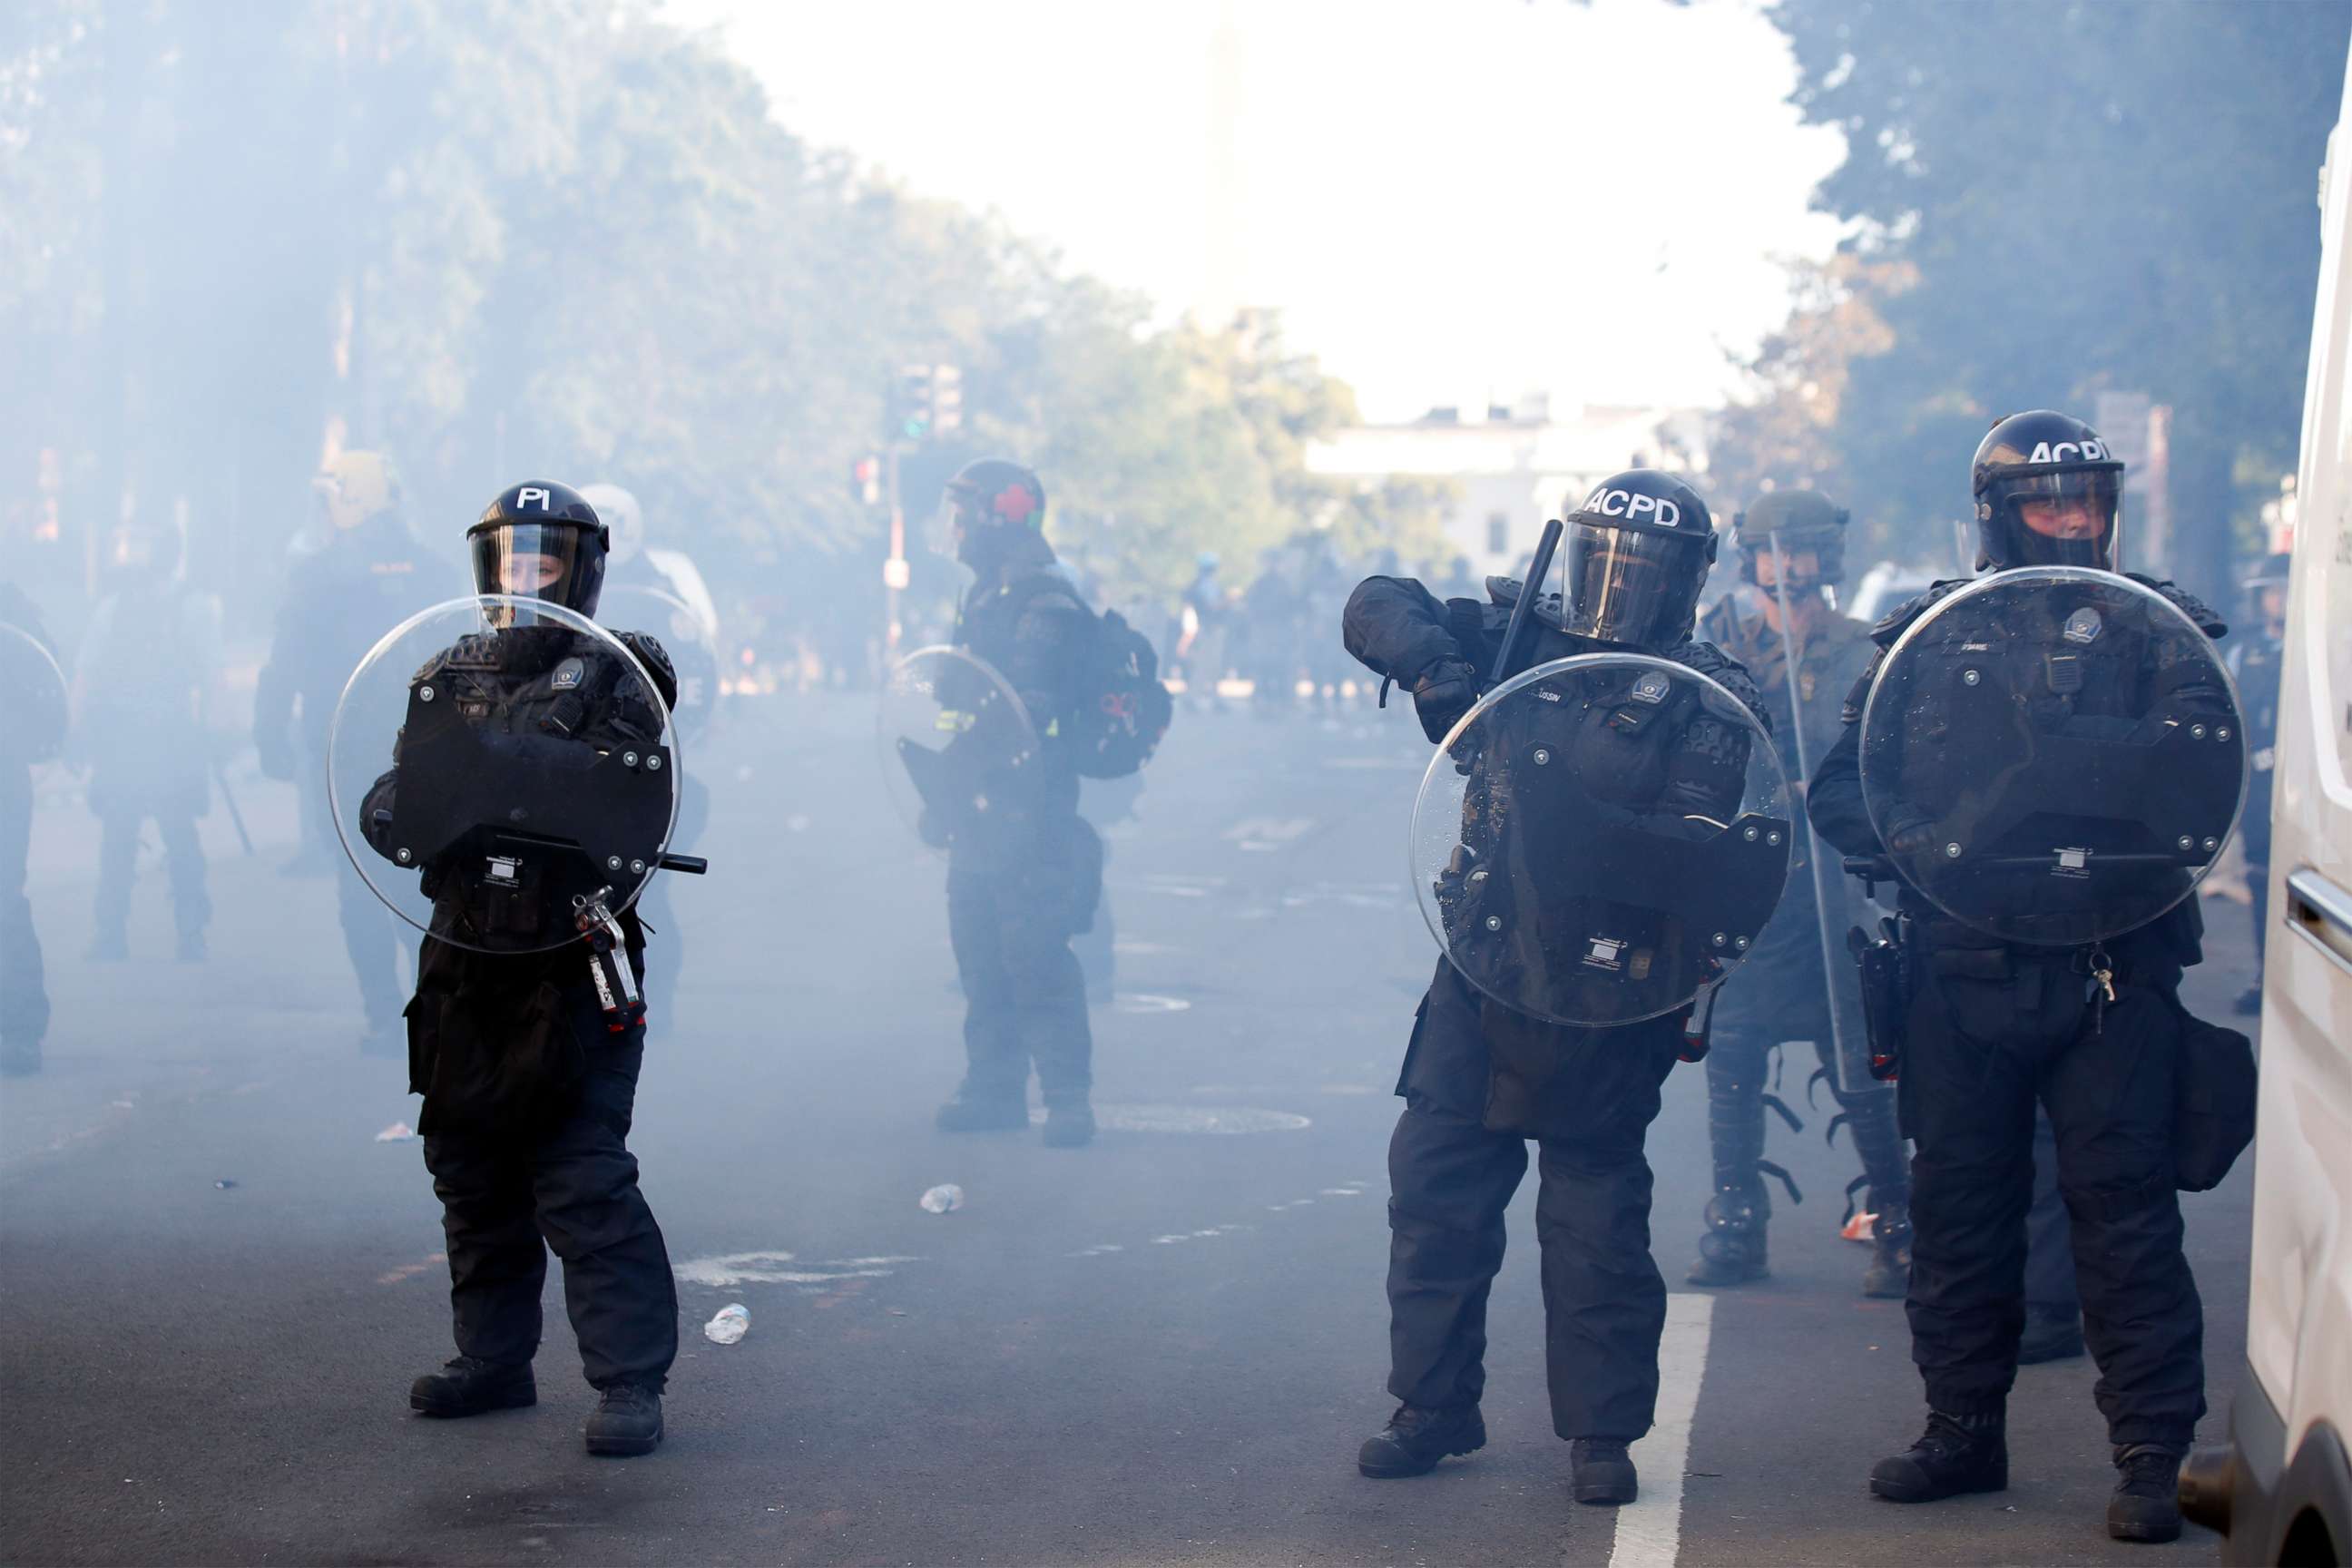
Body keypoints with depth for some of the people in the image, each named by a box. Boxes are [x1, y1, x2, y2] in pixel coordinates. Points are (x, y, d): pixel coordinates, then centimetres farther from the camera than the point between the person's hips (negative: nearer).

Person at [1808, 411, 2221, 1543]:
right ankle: (1964, 1428, 22)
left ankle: (2153, 1450, -2)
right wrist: (1921, 846, -13)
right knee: (1958, 1200, 9)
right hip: (1963, 972, 2)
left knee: (2123, 1198, -6)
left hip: (2111, 970, -2)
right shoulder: (1927, 635, 10)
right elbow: (1839, 789, 6)